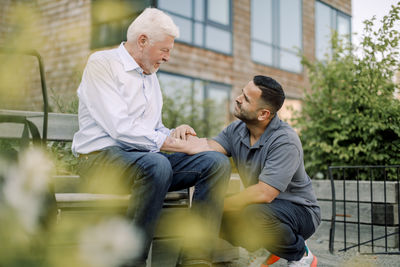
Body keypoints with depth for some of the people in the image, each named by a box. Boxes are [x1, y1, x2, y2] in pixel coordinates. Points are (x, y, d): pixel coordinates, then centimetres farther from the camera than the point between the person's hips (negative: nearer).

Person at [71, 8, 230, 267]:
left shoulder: (150, 76, 21)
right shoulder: (102, 63, -3)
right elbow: (120, 128, -16)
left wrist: (176, 132, 2)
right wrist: (176, 144, -16)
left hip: (144, 155, 7)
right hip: (101, 156, -7)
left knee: (217, 162, -13)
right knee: (157, 165, -39)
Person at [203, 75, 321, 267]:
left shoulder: (285, 141, -25)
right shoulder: (237, 129, -2)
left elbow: (264, 194, -33)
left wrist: (221, 204, -27)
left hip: (300, 211, -7)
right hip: (263, 207, 7)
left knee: (255, 214, -37)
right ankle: (268, 249, 12)